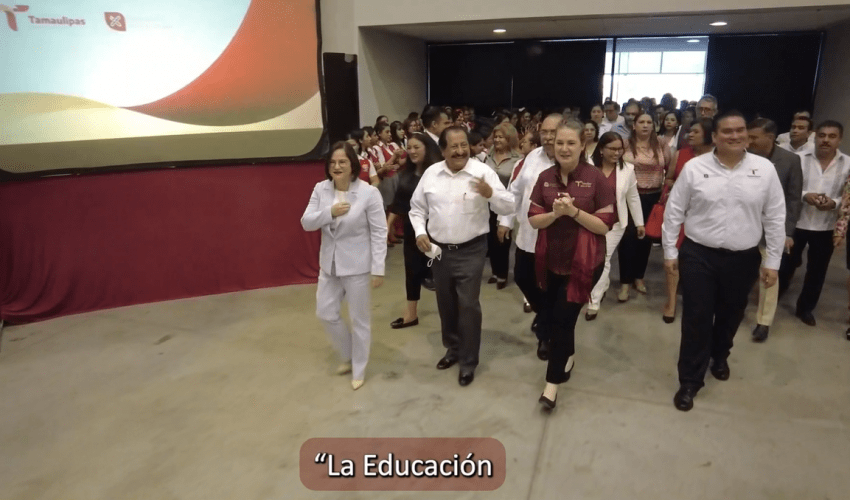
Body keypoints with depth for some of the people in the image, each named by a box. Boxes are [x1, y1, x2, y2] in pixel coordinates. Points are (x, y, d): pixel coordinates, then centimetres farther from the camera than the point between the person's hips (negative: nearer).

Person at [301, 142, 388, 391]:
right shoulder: (321, 189, -1)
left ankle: (359, 370, 27)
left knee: (359, 319, 7)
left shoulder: (369, 192, -15)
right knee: (325, 313, 13)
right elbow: (306, 222, -3)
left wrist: (378, 269, -15)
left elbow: (379, 232, -13)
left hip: (357, 265, -5)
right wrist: (330, 212, -21)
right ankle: (349, 356, 38)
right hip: (329, 264, 5)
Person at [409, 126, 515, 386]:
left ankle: (469, 361, 17)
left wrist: (490, 194, -31)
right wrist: (420, 232, -5)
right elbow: (417, 208, 10)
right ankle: (453, 348, 39)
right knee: (446, 303, 17)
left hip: (470, 250, -4)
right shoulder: (431, 173, 1)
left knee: (468, 305, 0)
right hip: (438, 250, 4)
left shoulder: (483, 171, -10)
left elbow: (508, 207, -12)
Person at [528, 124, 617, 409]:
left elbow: (605, 225, -11)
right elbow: (533, 220, -1)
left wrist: (574, 211, -24)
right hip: (550, 260, 5)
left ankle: (553, 381, 13)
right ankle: (567, 357, 46)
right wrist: (555, 213, -19)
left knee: (563, 318, -3)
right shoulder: (545, 178, 0)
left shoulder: (596, 178, -11)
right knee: (551, 316, 17)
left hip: (583, 263, -4)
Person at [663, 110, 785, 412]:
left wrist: (773, 261, 1)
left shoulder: (765, 169, -3)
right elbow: (674, 212, -1)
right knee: (696, 319, 2)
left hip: (743, 259, 2)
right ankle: (690, 380, 15)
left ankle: (719, 356, 48)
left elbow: (775, 218, 1)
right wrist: (670, 252, -1)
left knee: (730, 316, 19)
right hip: (698, 255, -2)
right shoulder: (694, 168, -6)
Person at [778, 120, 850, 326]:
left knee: (817, 270, 12)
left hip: (826, 227, 2)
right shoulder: (800, 159, -4)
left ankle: (805, 307, 28)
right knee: (787, 263, 10)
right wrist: (804, 195, -20)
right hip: (796, 223, -1)